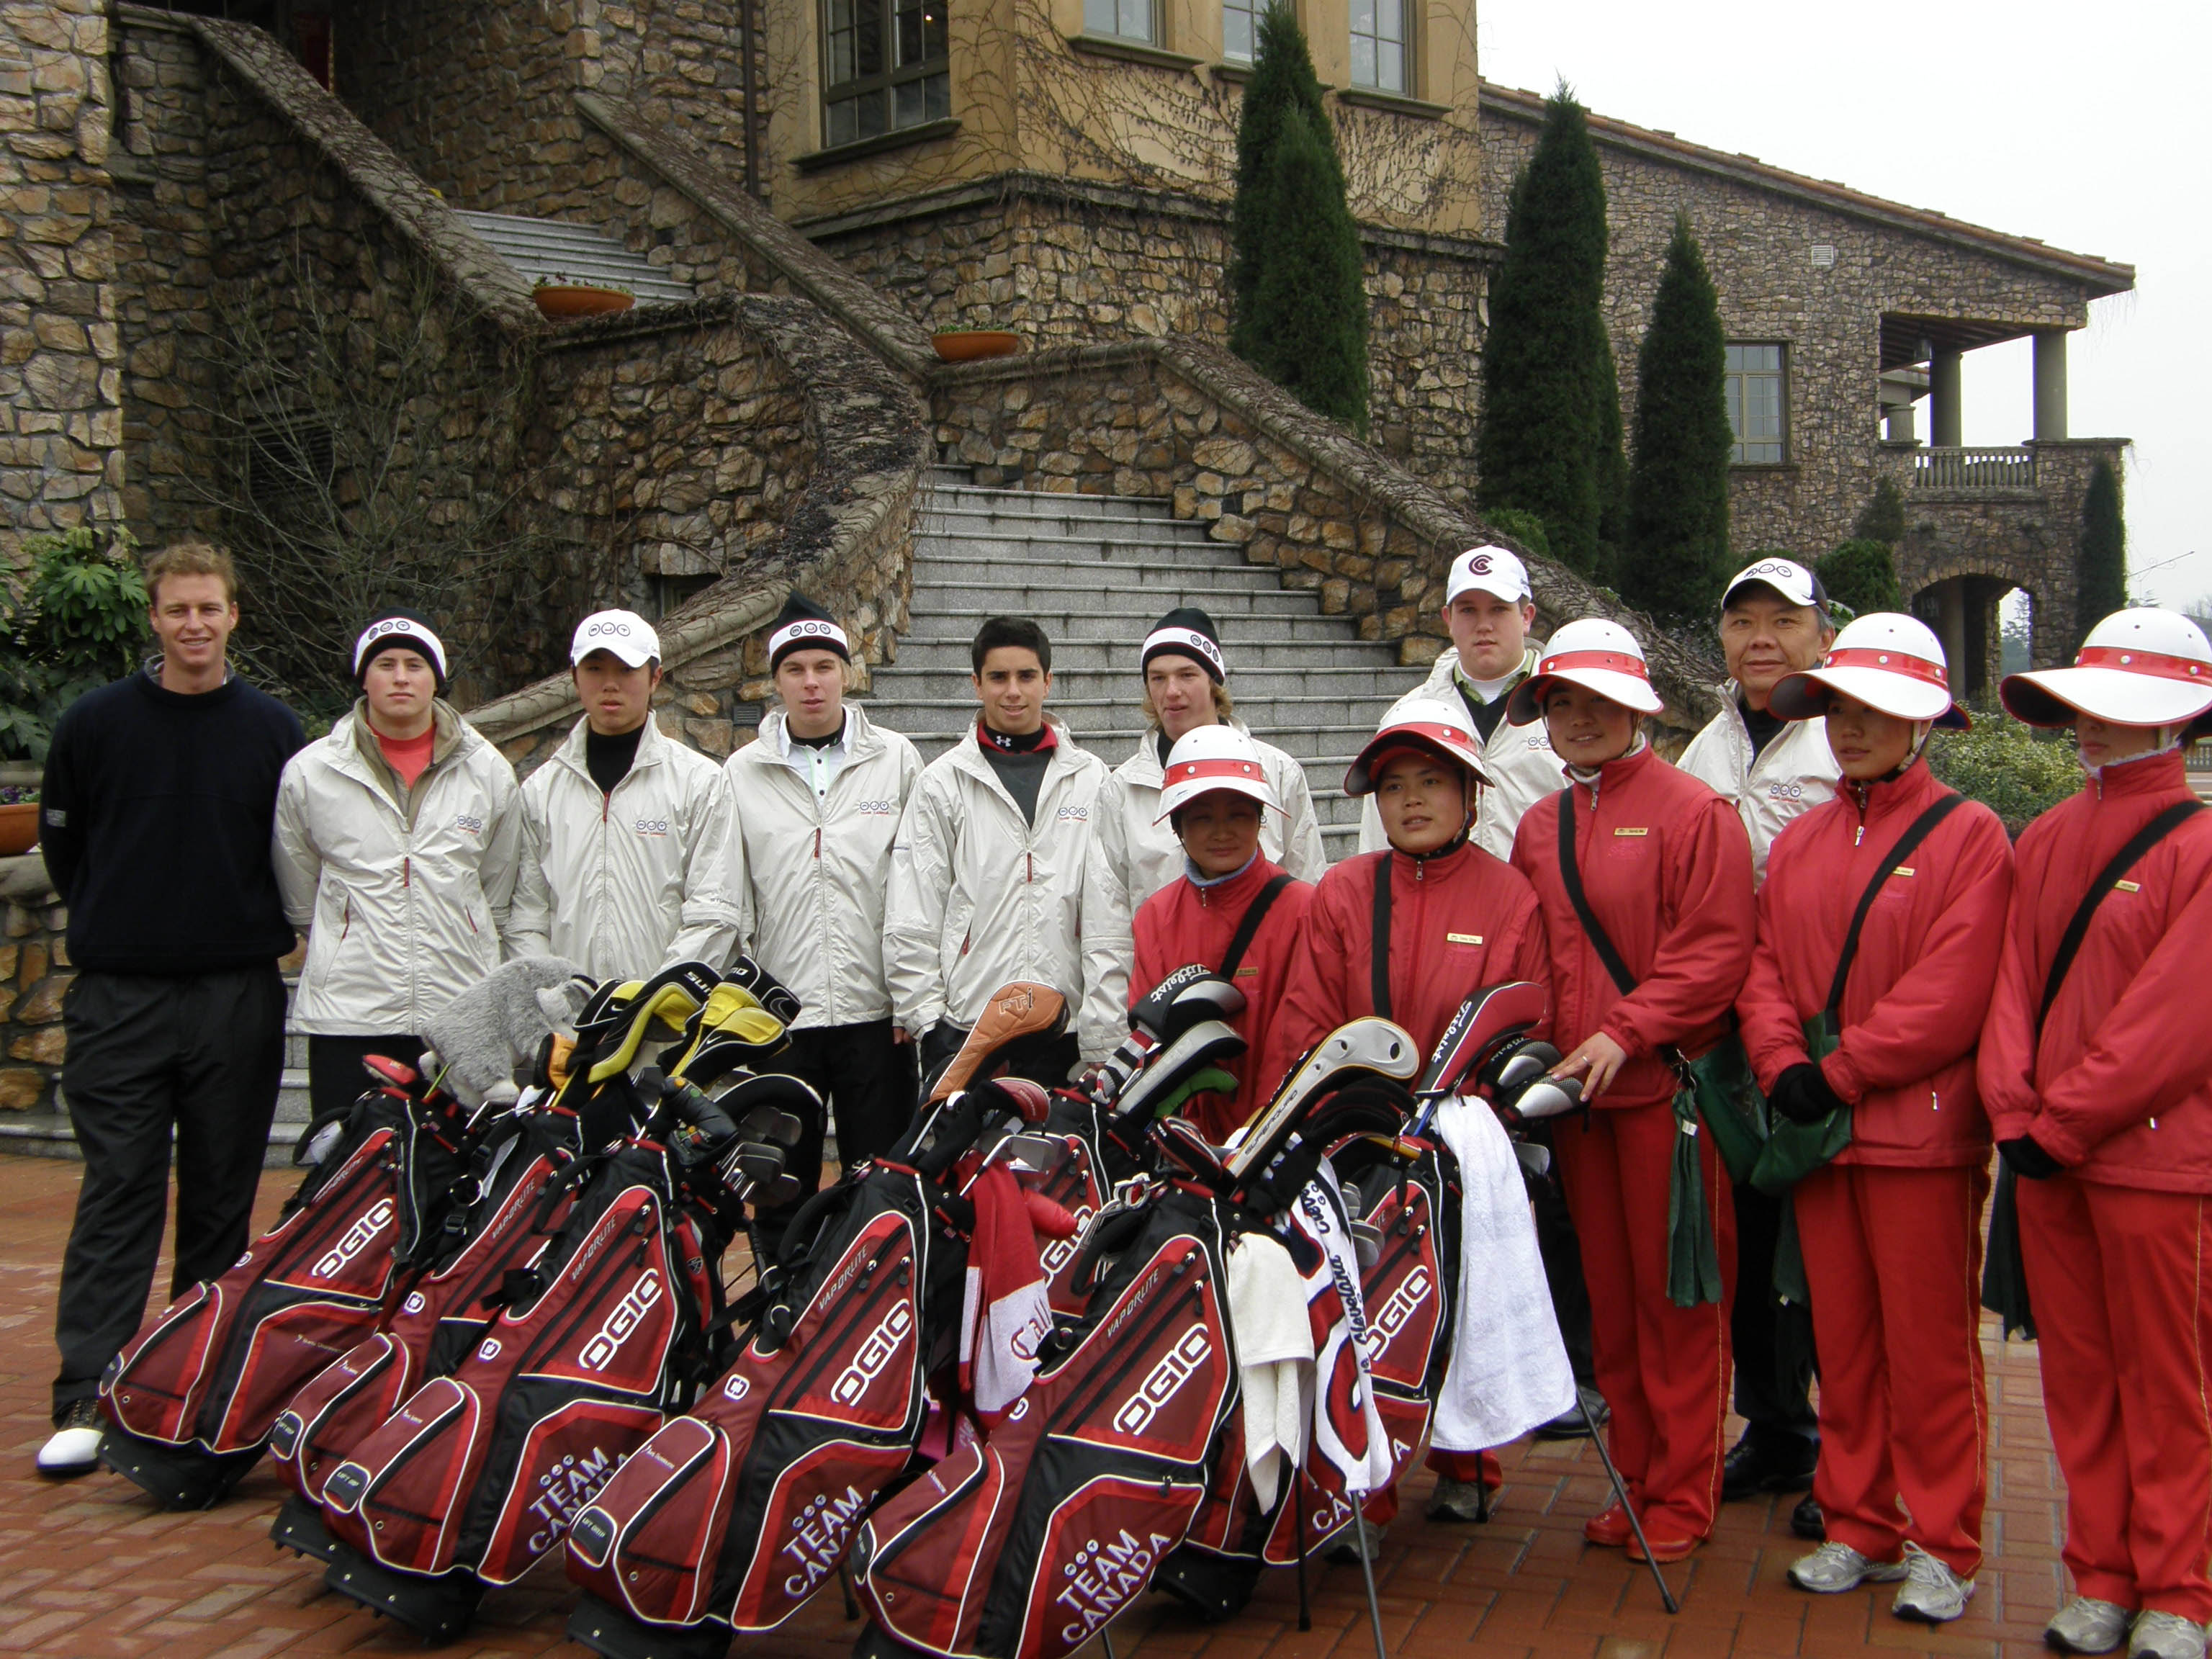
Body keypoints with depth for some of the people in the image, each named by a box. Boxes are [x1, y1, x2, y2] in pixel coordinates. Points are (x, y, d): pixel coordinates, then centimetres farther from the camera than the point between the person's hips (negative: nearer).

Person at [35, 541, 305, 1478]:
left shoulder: (274, 730, 5)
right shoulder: (95, 723, 3)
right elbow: (60, 840, 13)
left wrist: (258, 932, 6)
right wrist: (112, 925, 10)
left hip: (239, 999, 1)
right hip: (120, 997, -1)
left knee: (223, 1198, 7)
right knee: (118, 1196, -4)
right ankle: (86, 1398, -1)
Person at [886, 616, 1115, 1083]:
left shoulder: (1090, 778, 8)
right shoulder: (942, 781, 6)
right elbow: (910, 919, 4)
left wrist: (1105, 1036, -2)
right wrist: (925, 1016, -4)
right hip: (964, 1029, -1)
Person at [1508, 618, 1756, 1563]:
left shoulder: (1693, 812, -4)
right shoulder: (1540, 829, 15)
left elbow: (1717, 951, -11)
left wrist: (1625, 1032, -18)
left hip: (1665, 1088, -6)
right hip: (1571, 1090, 6)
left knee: (1675, 1299, 1)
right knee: (1609, 1298, 12)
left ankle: (1683, 1497, 12)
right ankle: (1634, 1482, 23)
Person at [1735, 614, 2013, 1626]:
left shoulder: (1968, 835, -5)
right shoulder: (1797, 842, 13)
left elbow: (1953, 990, -14)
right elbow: (1763, 966, 9)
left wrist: (1841, 1072, -15)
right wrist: (1783, 1065, -8)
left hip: (1920, 1130, -5)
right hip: (1814, 1127, 5)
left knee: (1929, 1349, 2)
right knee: (1843, 1342, 12)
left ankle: (1942, 1547, 14)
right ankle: (1858, 1530, 24)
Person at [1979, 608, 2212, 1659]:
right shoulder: (2044, 843, 10)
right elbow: (2012, 980, 8)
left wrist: (2062, 1124, -13)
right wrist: (2015, 1112, -5)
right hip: (2046, 1154, 6)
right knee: (2076, 1374, 11)